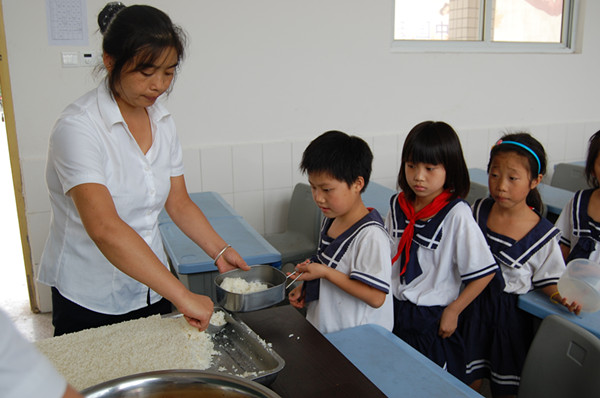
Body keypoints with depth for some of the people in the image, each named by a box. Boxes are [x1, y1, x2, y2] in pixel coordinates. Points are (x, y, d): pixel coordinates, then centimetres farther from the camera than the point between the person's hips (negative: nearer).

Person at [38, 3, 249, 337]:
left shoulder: (163, 121, 0)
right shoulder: (78, 128, -22)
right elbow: (104, 228, -34)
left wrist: (220, 250, -7)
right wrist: (182, 296, -37)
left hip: (152, 290, 6)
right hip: (90, 302, -6)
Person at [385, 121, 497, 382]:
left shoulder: (457, 215, -20)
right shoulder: (398, 204, -2)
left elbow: (485, 272, -17)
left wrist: (453, 311, -13)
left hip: (432, 319, -5)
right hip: (394, 309, 5)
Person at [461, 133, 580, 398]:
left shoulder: (542, 234, -13)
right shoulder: (478, 211, -6)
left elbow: (547, 278, -2)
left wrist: (562, 296, -22)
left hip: (510, 312, -2)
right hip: (474, 303, 2)